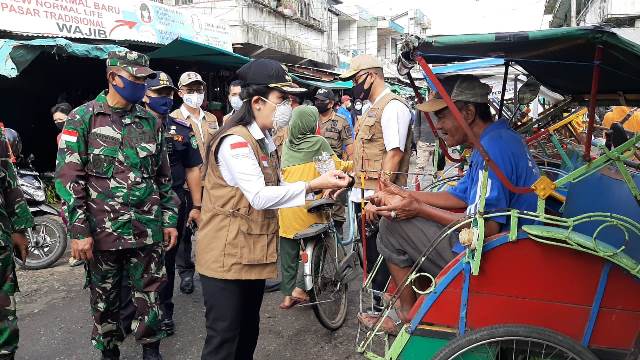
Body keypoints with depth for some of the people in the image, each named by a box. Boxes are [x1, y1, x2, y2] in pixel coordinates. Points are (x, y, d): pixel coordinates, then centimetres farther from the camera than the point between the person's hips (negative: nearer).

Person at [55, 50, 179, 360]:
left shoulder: (151, 122, 8)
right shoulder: (83, 119, -4)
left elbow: (163, 176, 11)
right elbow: (69, 178, -8)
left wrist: (169, 220, 8)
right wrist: (78, 231, -12)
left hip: (148, 230, 3)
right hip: (103, 232, -2)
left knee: (150, 296, 9)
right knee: (105, 299, 13)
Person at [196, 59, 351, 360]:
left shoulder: (263, 140, 13)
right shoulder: (235, 141, -18)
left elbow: (272, 189, 7)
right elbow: (260, 197, -26)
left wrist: (322, 185, -4)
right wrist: (313, 185, -25)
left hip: (252, 253, 9)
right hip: (227, 257, -9)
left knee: (248, 332, 20)